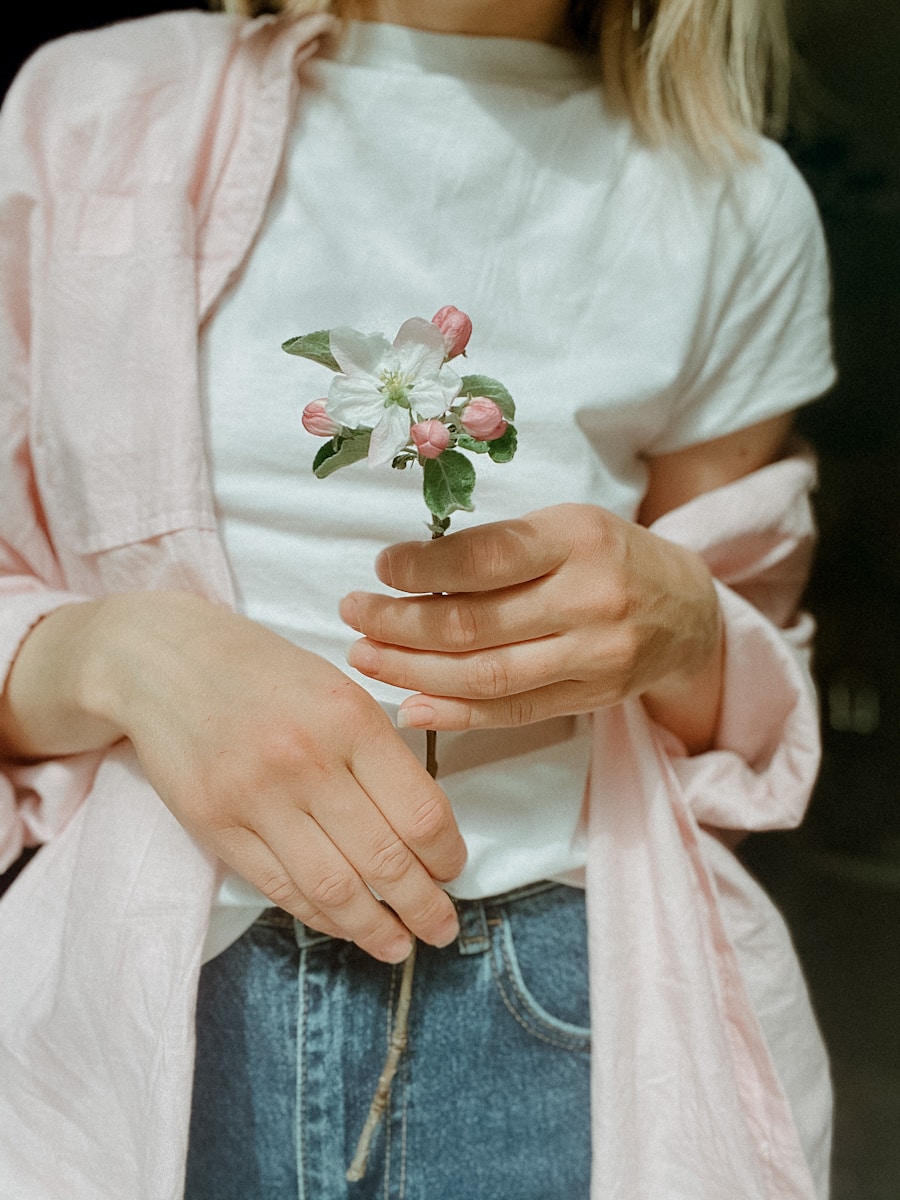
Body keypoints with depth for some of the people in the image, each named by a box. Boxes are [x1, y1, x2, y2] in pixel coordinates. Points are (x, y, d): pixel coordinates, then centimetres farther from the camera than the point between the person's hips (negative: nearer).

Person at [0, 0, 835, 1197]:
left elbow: (760, 716, 8)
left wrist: (679, 629, -15)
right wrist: (121, 650, -20)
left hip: (566, 1013, 1)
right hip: (151, 1003, 1)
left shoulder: (736, 208, 1)